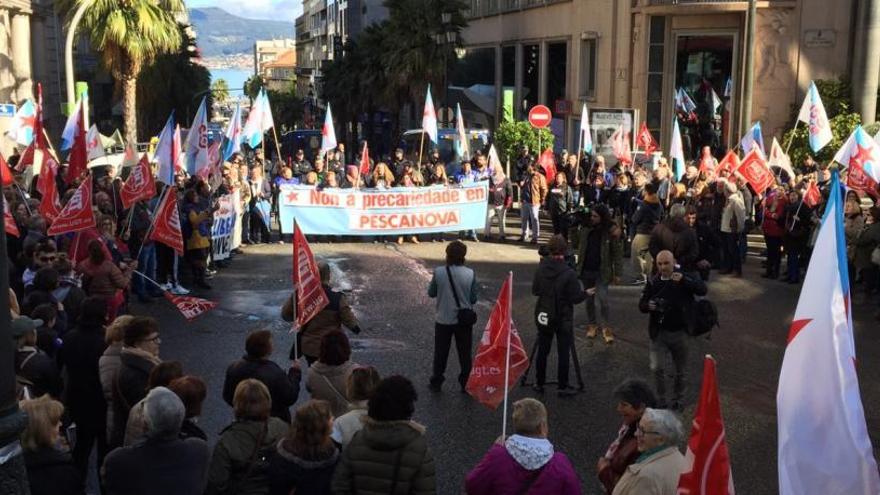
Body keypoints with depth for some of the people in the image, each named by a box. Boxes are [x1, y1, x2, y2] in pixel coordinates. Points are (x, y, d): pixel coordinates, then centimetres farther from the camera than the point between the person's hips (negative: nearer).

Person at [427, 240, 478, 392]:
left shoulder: (439, 272, -14)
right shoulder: (470, 274, -13)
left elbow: (431, 293, -2)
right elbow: (473, 299, -7)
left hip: (443, 319, 0)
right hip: (464, 320, 0)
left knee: (440, 353, 14)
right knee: (464, 353, 13)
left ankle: (436, 383, 24)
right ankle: (466, 384, 21)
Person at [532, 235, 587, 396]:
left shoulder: (541, 268, -8)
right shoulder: (569, 273, -20)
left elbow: (534, 290, 2)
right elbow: (575, 298, -15)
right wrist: (585, 293, 4)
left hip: (544, 316, 4)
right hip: (563, 319, -4)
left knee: (542, 351, 14)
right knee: (563, 353, 7)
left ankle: (539, 383, 24)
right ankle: (563, 387, 14)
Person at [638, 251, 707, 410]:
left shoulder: (685, 277, -6)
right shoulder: (653, 282, -4)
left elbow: (703, 290, -19)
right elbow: (641, 305, 2)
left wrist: (684, 280, -33)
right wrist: (648, 306, -22)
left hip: (679, 332, 0)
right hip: (659, 332, 0)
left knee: (680, 370, 13)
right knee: (656, 368, -11)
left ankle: (678, 400, 33)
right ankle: (660, 401, 7)